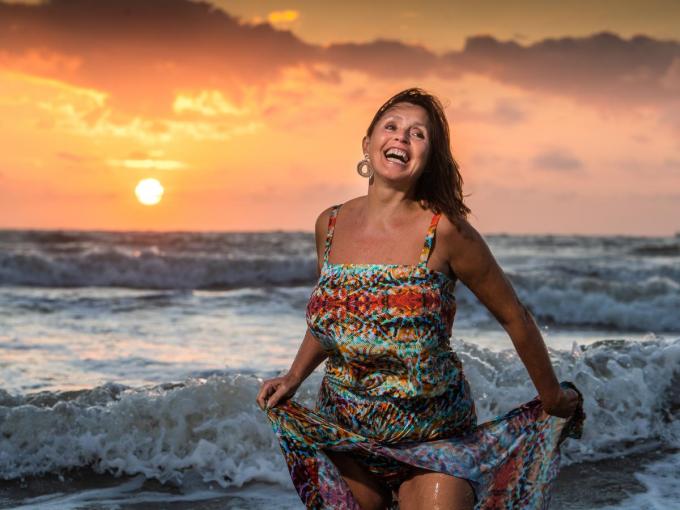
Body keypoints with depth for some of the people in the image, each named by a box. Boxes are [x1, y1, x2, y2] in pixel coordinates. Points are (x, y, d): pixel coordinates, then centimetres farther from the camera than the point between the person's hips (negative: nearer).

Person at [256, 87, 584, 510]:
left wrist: (552, 397, 3)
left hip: (433, 443, -4)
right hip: (344, 439, 4)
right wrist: (293, 378, 6)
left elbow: (514, 316, -5)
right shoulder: (330, 225, -3)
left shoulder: (445, 231, -16)